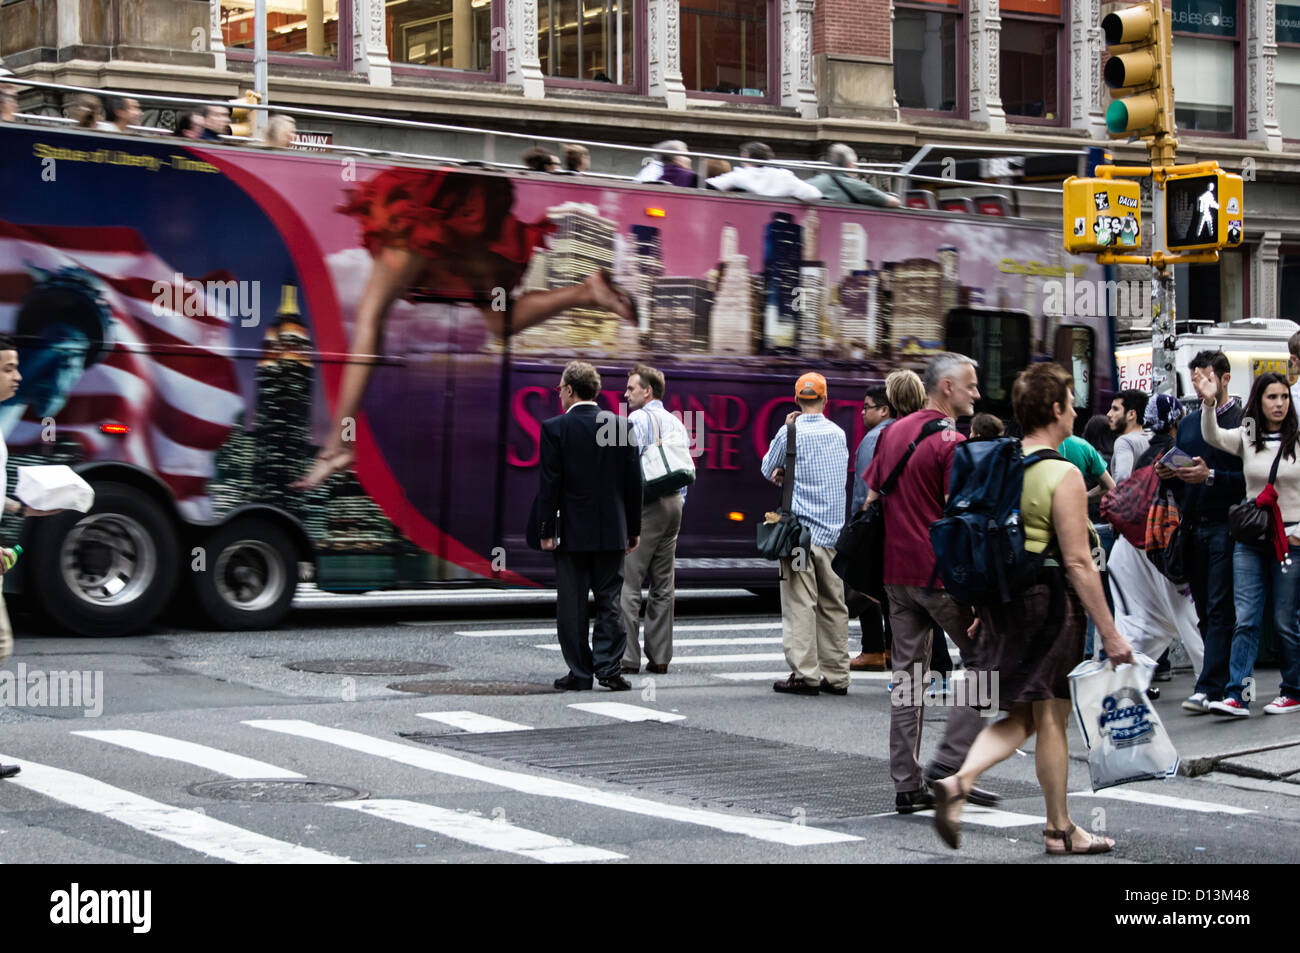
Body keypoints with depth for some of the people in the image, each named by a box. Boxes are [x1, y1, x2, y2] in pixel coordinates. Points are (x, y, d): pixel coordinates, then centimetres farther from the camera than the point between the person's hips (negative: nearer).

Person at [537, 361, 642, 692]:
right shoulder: (622, 426, 2)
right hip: (612, 531, 3)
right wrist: (633, 529, 11)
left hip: (572, 530, -3)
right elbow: (633, 482, 4)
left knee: (572, 605, 4)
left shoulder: (555, 428, -8)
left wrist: (545, 530, -3)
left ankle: (580, 673, 5)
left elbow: (550, 484, -9)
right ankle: (608, 668, 3)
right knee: (610, 602, 8)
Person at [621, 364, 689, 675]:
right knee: (663, 585, 10)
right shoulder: (677, 424, 16)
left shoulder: (638, 420, -7)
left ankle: (628, 658, -11)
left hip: (643, 506, -8)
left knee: (628, 583, -7)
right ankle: (659, 657, 10)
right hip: (673, 504, 8)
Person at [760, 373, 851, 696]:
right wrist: (788, 473, 7)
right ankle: (836, 675, 9)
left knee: (800, 603, -4)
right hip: (833, 531, 5)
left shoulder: (791, 432, -7)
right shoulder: (838, 433, 8)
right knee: (833, 604, 8)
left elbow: (767, 469, 8)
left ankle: (805, 674, -8)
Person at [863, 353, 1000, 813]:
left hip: (897, 573, 8)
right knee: (982, 659, 4)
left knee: (907, 673, 10)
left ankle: (907, 784, 10)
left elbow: (871, 498, 17)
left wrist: (878, 565, 23)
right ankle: (949, 764, -3)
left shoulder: (893, 433, 12)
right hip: (943, 573, -8)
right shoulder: (951, 442, -12)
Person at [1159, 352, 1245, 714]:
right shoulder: (1188, 424, 18)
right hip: (1193, 528, 7)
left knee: (1219, 612, -8)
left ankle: (1210, 688, -10)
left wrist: (1210, 477, -22)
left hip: (1225, 527, -7)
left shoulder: (1242, 420, -4)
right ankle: (1229, 680, 16)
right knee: (1205, 612, 8)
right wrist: (1168, 476, 1)